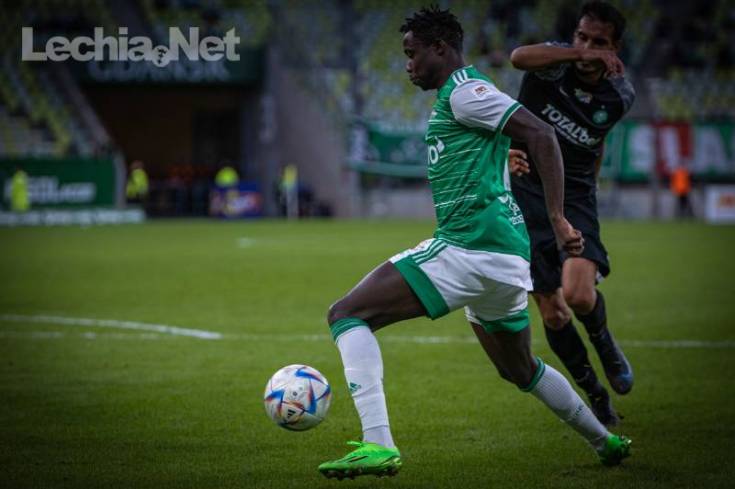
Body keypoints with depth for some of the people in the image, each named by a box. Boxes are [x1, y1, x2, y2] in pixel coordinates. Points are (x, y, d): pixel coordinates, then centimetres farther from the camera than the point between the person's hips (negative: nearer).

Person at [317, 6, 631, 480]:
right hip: (509, 258, 10)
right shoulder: (462, 93, 23)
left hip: (469, 247, -10)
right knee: (520, 370, 31)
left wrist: (558, 218, -23)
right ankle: (606, 441, 40)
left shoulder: (465, 91, -7)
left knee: (346, 314, -13)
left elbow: (541, 135, -17)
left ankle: (378, 445, -25)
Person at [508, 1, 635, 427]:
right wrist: (577, 54, -47)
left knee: (579, 295, -25)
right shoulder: (554, 65, -14)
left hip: (576, 198, 1)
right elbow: (519, 57, -39)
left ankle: (605, 343, 10)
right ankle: (596, 395, 20)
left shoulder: (620, 96, -3)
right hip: (528, 193, -1)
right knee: (552, 314, 0)